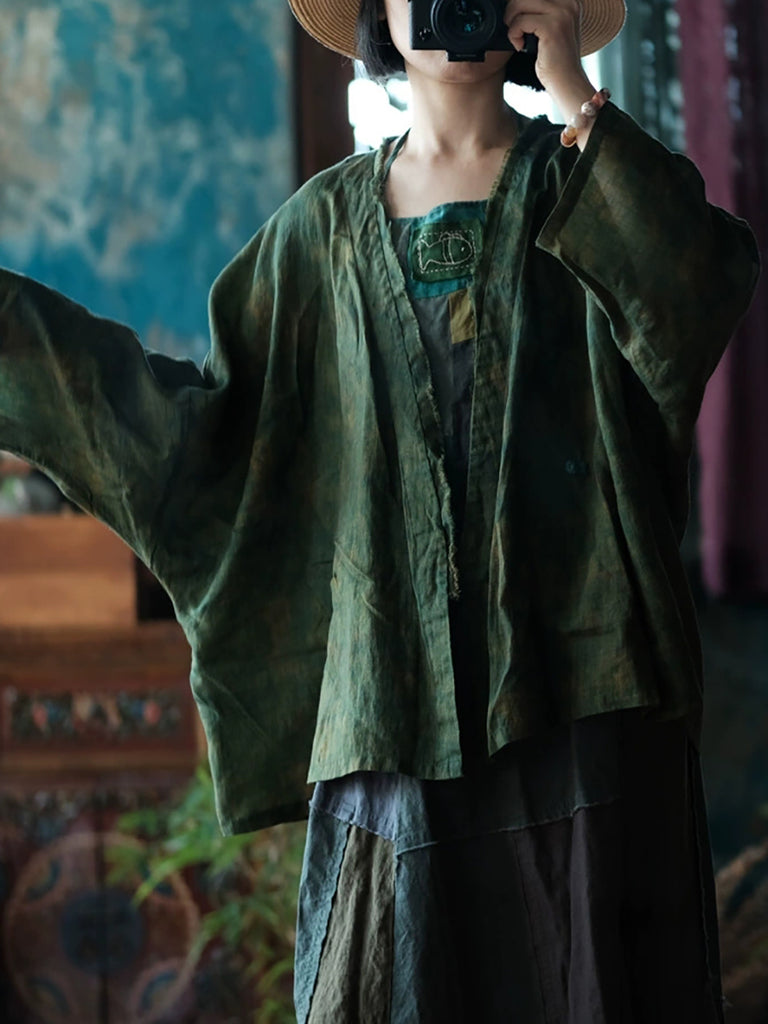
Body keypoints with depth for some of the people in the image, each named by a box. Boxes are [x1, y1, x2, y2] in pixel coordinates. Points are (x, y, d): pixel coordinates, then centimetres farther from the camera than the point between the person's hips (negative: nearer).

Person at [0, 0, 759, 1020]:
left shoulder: (590, 181, 9)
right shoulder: (329, 224, 15)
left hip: (576, 661, -2)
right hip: (396, 684, 2)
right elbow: (211, 415, 12)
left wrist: (576, 96, -9)